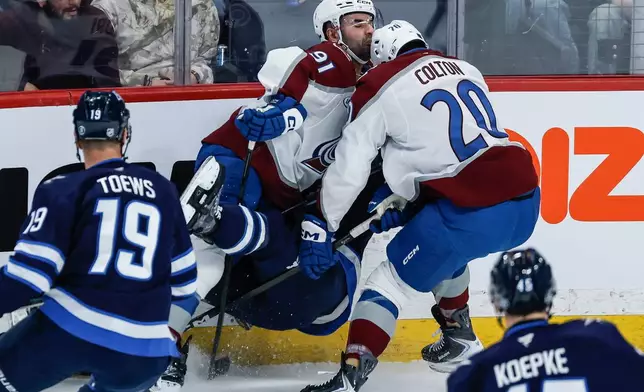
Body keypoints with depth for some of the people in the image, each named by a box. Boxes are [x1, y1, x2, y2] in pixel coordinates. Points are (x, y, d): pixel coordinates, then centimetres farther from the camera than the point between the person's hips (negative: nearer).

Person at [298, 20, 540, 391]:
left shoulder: (382, 89, 3)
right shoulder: (466, 70, 21)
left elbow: (348, 167, 2)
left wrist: (320, 227, 9)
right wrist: (402, 200, 27)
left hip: (471, 215, -7)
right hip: (525, 206, 7)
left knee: (390, 282, 5)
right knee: (442, 246, 35)